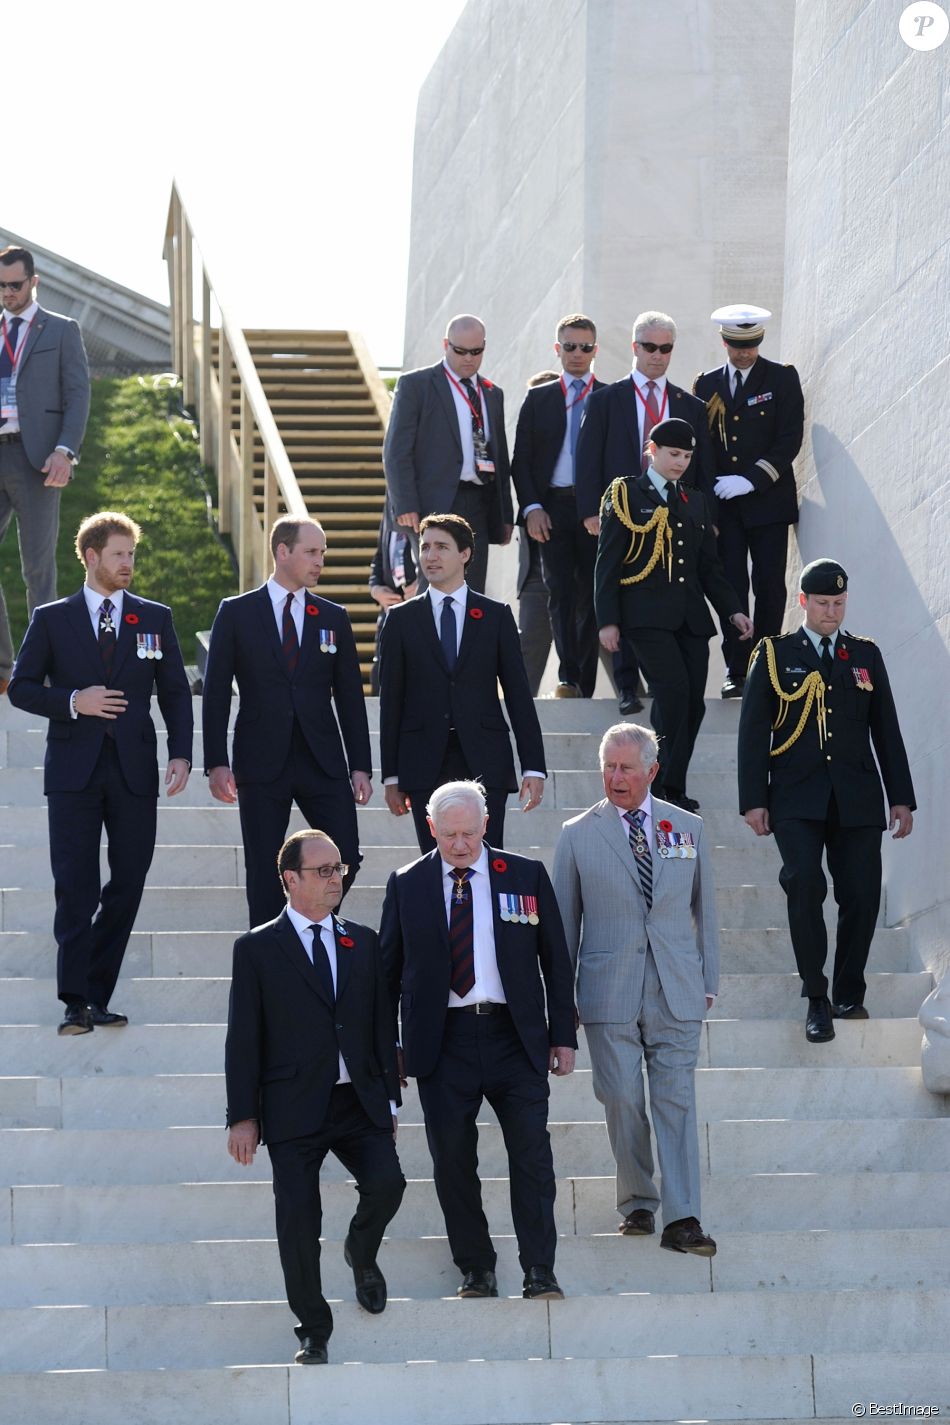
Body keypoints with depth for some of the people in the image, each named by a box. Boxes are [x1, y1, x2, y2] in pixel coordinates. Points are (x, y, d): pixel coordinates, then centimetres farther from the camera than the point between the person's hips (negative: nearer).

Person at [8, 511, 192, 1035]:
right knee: (76, 888, -6)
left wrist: (181, 753, -5)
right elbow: (21, 688, 3)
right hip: (75, 770, -2)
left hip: (135, 770, 2)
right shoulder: (51, 619, 5)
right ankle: (76, 1002, -4)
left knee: (127, 884, 3)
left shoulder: (155, 618, 9)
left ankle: (98, 996, 12)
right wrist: (73, 701, -13)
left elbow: (175, 691, 8)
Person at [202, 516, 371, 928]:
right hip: (262, 765, -2)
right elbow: (216, 693, 1)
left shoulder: (333, 618, 10)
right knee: (264, 874, 1)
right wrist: (216, 763, -7)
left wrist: (361, 766, 4)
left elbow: (350, 697, 10)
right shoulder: (236, 613, 3)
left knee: (346, 859, -4)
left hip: (323, 763, 2)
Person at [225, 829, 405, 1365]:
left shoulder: (363, 942, 12)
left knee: (388, 1183, -17)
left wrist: (389, 1098, 9)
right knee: (299, 1219, -5)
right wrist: (243, 1116, -5)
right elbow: (244, 1038, -1)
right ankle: (314, 1331, 9)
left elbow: (383, 1023, 14)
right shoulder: (258, 949, 1)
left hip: (359, 1103, 3)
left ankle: (362, 1253, 16)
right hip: (293, 1109, -3)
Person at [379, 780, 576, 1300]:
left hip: (515, 1037, 0)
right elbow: (389, 968, 10)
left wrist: (562, 1035, 5)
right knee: (453, 1161, 2)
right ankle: (475, 1270, 14)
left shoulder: (526, 876, 5)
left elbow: (555, 960, 9)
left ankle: (540, 1273, 2)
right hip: (442, 1039, 0)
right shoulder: (407, 884, 5)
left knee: (532, 1156, -4)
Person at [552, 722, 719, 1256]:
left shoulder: (689, 828, 8)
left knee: (677, 1101, -4)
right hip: (610, 990, -1)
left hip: (677, 991, 1)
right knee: (623, 1101, 1)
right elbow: (564, 919, 7)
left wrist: (709, 982, 11)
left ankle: (682, 1218, -6)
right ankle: (638, 1204, 17)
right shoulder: (578, 835, 4)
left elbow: (704, 909, 14)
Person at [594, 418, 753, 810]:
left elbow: (709, 565, 22)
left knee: (693, 702, -3)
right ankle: (666, 786, -14)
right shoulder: (626, 496, 3)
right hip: (646, 614, -6)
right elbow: (607, 562, -1)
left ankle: (671, 787, 5)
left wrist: (732, 609, 10)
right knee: (673, 688, -21)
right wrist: (608, 619, -8)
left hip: (690, 616, 6)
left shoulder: (694, 502, 20)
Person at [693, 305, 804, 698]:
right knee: (731, 586, -2)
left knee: (769, 587, -2)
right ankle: (736, 671, 1)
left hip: (768, 501, -2)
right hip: (723, 504, 2)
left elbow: (790, 438, -5)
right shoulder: (706, 384, 11)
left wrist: (752, 480, -14)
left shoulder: (782, 379, 2)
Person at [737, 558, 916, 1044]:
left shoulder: (866, 655, 14)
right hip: (797, 800, -2)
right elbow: (753, 731, 4)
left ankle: (849, 995, 14)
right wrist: (754, 800, -3)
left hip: (856, 799, 2)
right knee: (805, 886, -17)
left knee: (862, 895, -3)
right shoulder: (774, 655, 7)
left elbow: (887, 730, 15)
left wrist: (901, 798, 9)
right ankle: (816, 1000, -8)